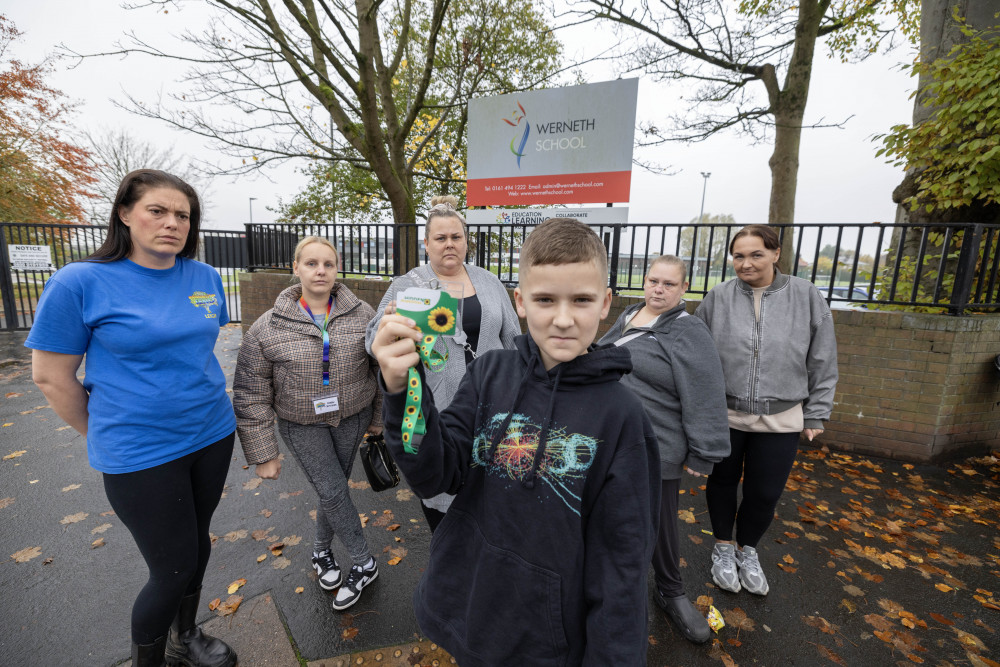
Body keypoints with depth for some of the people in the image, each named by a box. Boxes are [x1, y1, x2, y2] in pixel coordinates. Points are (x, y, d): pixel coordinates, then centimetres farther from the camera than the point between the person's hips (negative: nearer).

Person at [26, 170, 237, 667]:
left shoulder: (206, 278, 0)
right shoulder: (80, 282, -12)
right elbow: (51, 376, -5)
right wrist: (104, 437, 3)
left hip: (213, 436, 5)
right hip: (141, 456, -5)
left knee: (197, 543, 21)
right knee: (174, 569, 5)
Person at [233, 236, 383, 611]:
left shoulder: (362, 315, -8)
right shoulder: (268, 328, -11)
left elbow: (380, 370, 0)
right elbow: (252, 397, -7)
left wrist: (378, 419, 5)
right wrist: (263, 453, -6)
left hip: (352, 417, 2)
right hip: (302, 425, -1)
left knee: (333, 489, 12)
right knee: (332, 492, -5)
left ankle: (321, 553, 40)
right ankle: (364, 563, 18)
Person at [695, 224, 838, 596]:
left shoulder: (806, 297, -4)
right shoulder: (718, 297, -5)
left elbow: (823, 364, 2)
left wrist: (815, 415, 3)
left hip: (780, 420, 0)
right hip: (723, 414, 0)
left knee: (765, 493, 12)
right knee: (722, 483, 16)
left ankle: (747, 550, 41)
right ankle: (723, 548, 41)